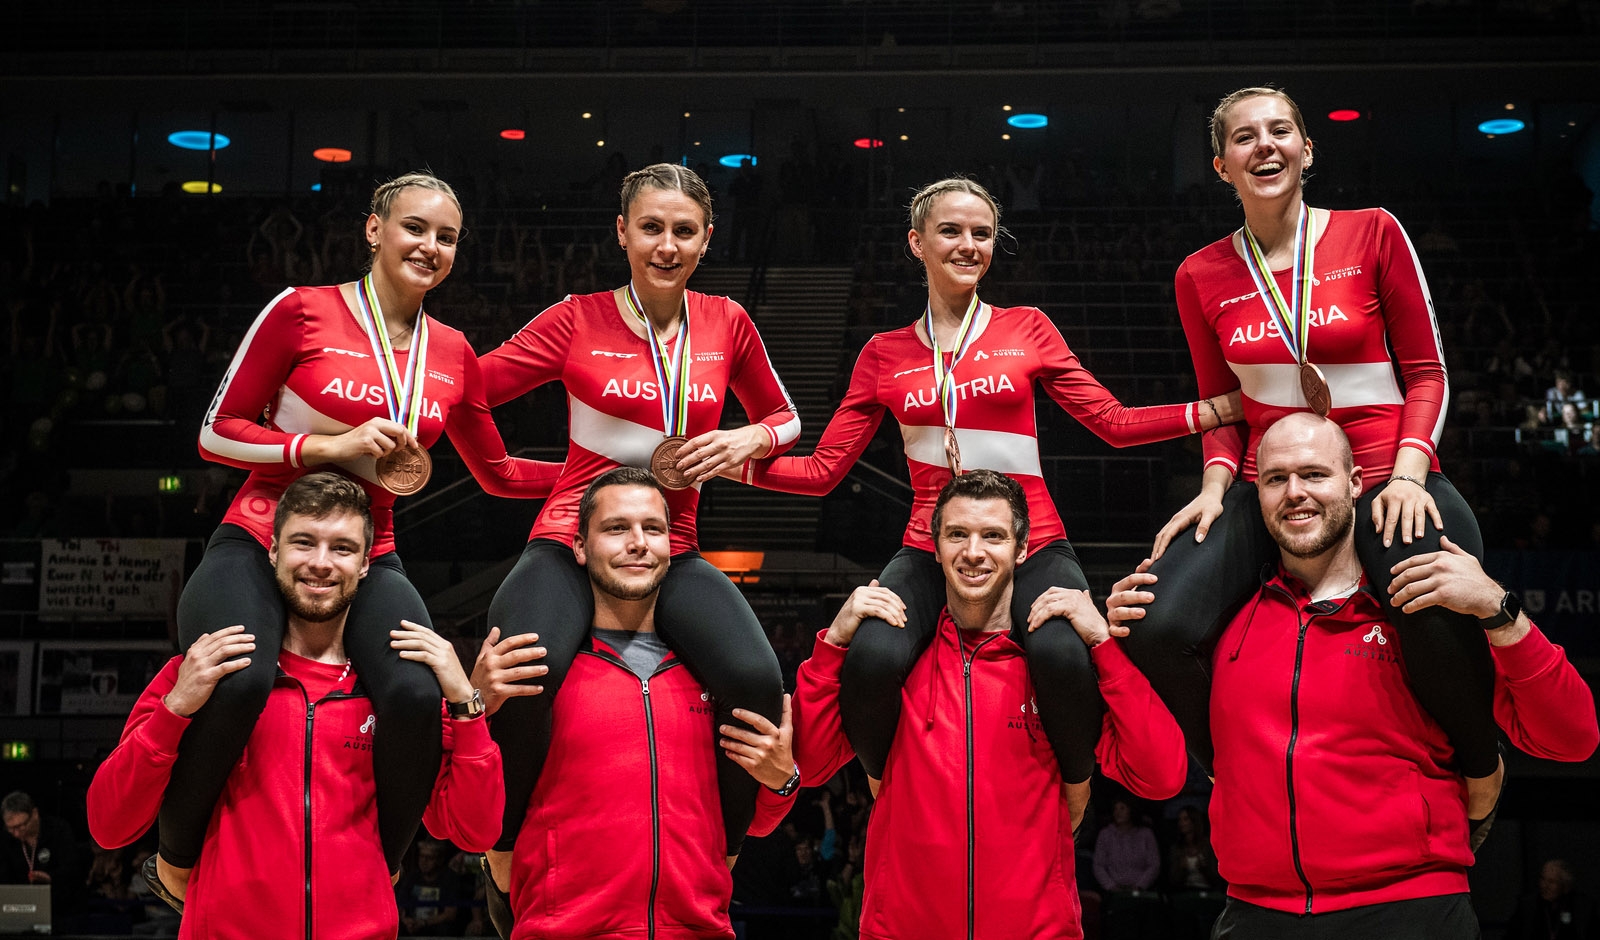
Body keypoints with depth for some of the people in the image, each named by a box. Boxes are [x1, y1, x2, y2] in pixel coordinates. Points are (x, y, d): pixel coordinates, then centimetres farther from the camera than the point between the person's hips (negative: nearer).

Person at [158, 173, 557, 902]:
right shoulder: (302, 311, -3)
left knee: (418, 697, -29)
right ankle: (177, 856, -5)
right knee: (240, 684, -35)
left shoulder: (452, 354, 9)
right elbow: (217, 434, -2)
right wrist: (329, 446, -15)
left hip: (366, 562, 3)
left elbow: (497, 474, 20)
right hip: (259, 542, -3)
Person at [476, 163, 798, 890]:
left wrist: (749, 440, 0)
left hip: (672, 553, 3)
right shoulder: (578, 321, 0)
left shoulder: (726, 324, 8)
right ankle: (505, 857, -7)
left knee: (758, 681, -29)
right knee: (525, 678, -36)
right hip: (572, 542, -2)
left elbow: (784, 419, 21)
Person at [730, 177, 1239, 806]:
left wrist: (1224, 407, -4)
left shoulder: (1027, 328, 10)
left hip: (1032, 545, 0)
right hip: (930, 552, 1)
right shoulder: (886, 355, 11)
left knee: (1063, 655, -35)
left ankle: (1075, 801, -3)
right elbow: (822, 470, 9)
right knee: (872, 659, -32)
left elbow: (1114, 422, 7)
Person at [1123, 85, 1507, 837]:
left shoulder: (1372, 234, 3)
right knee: (1158, 631, -26)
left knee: (1445, 625, -37)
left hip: (1382, 478, -2)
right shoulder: (1202, 277, 9)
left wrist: (1407, 473, -12)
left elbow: (1426, 373, 4)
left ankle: (1481, 770, -2)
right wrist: (1215, 484, -2)